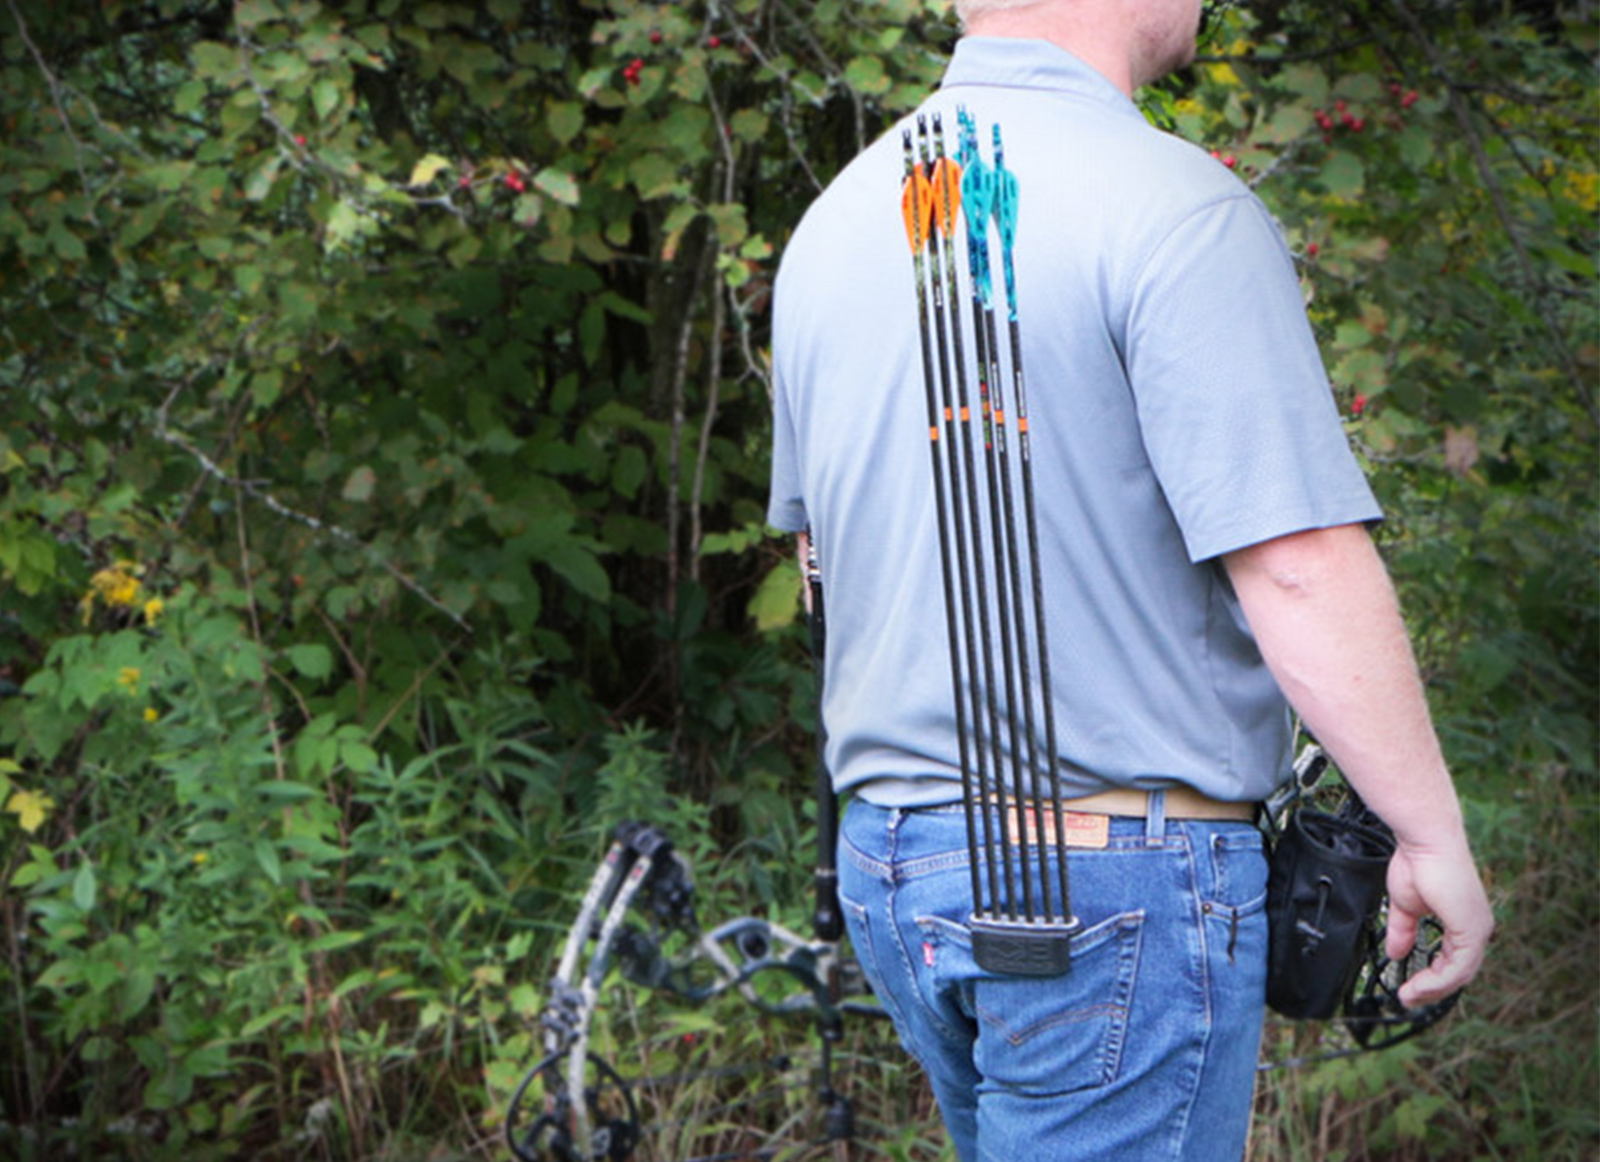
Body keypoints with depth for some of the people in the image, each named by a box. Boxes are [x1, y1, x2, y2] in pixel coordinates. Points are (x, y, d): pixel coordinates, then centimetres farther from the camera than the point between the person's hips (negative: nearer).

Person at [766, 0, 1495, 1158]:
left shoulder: (838, 216, 9)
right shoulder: (1178, 210, -16)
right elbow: (1300, 566, -21)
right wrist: (1437, 839, -12)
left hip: (888, 861, 8)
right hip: (1116, 884, -8)